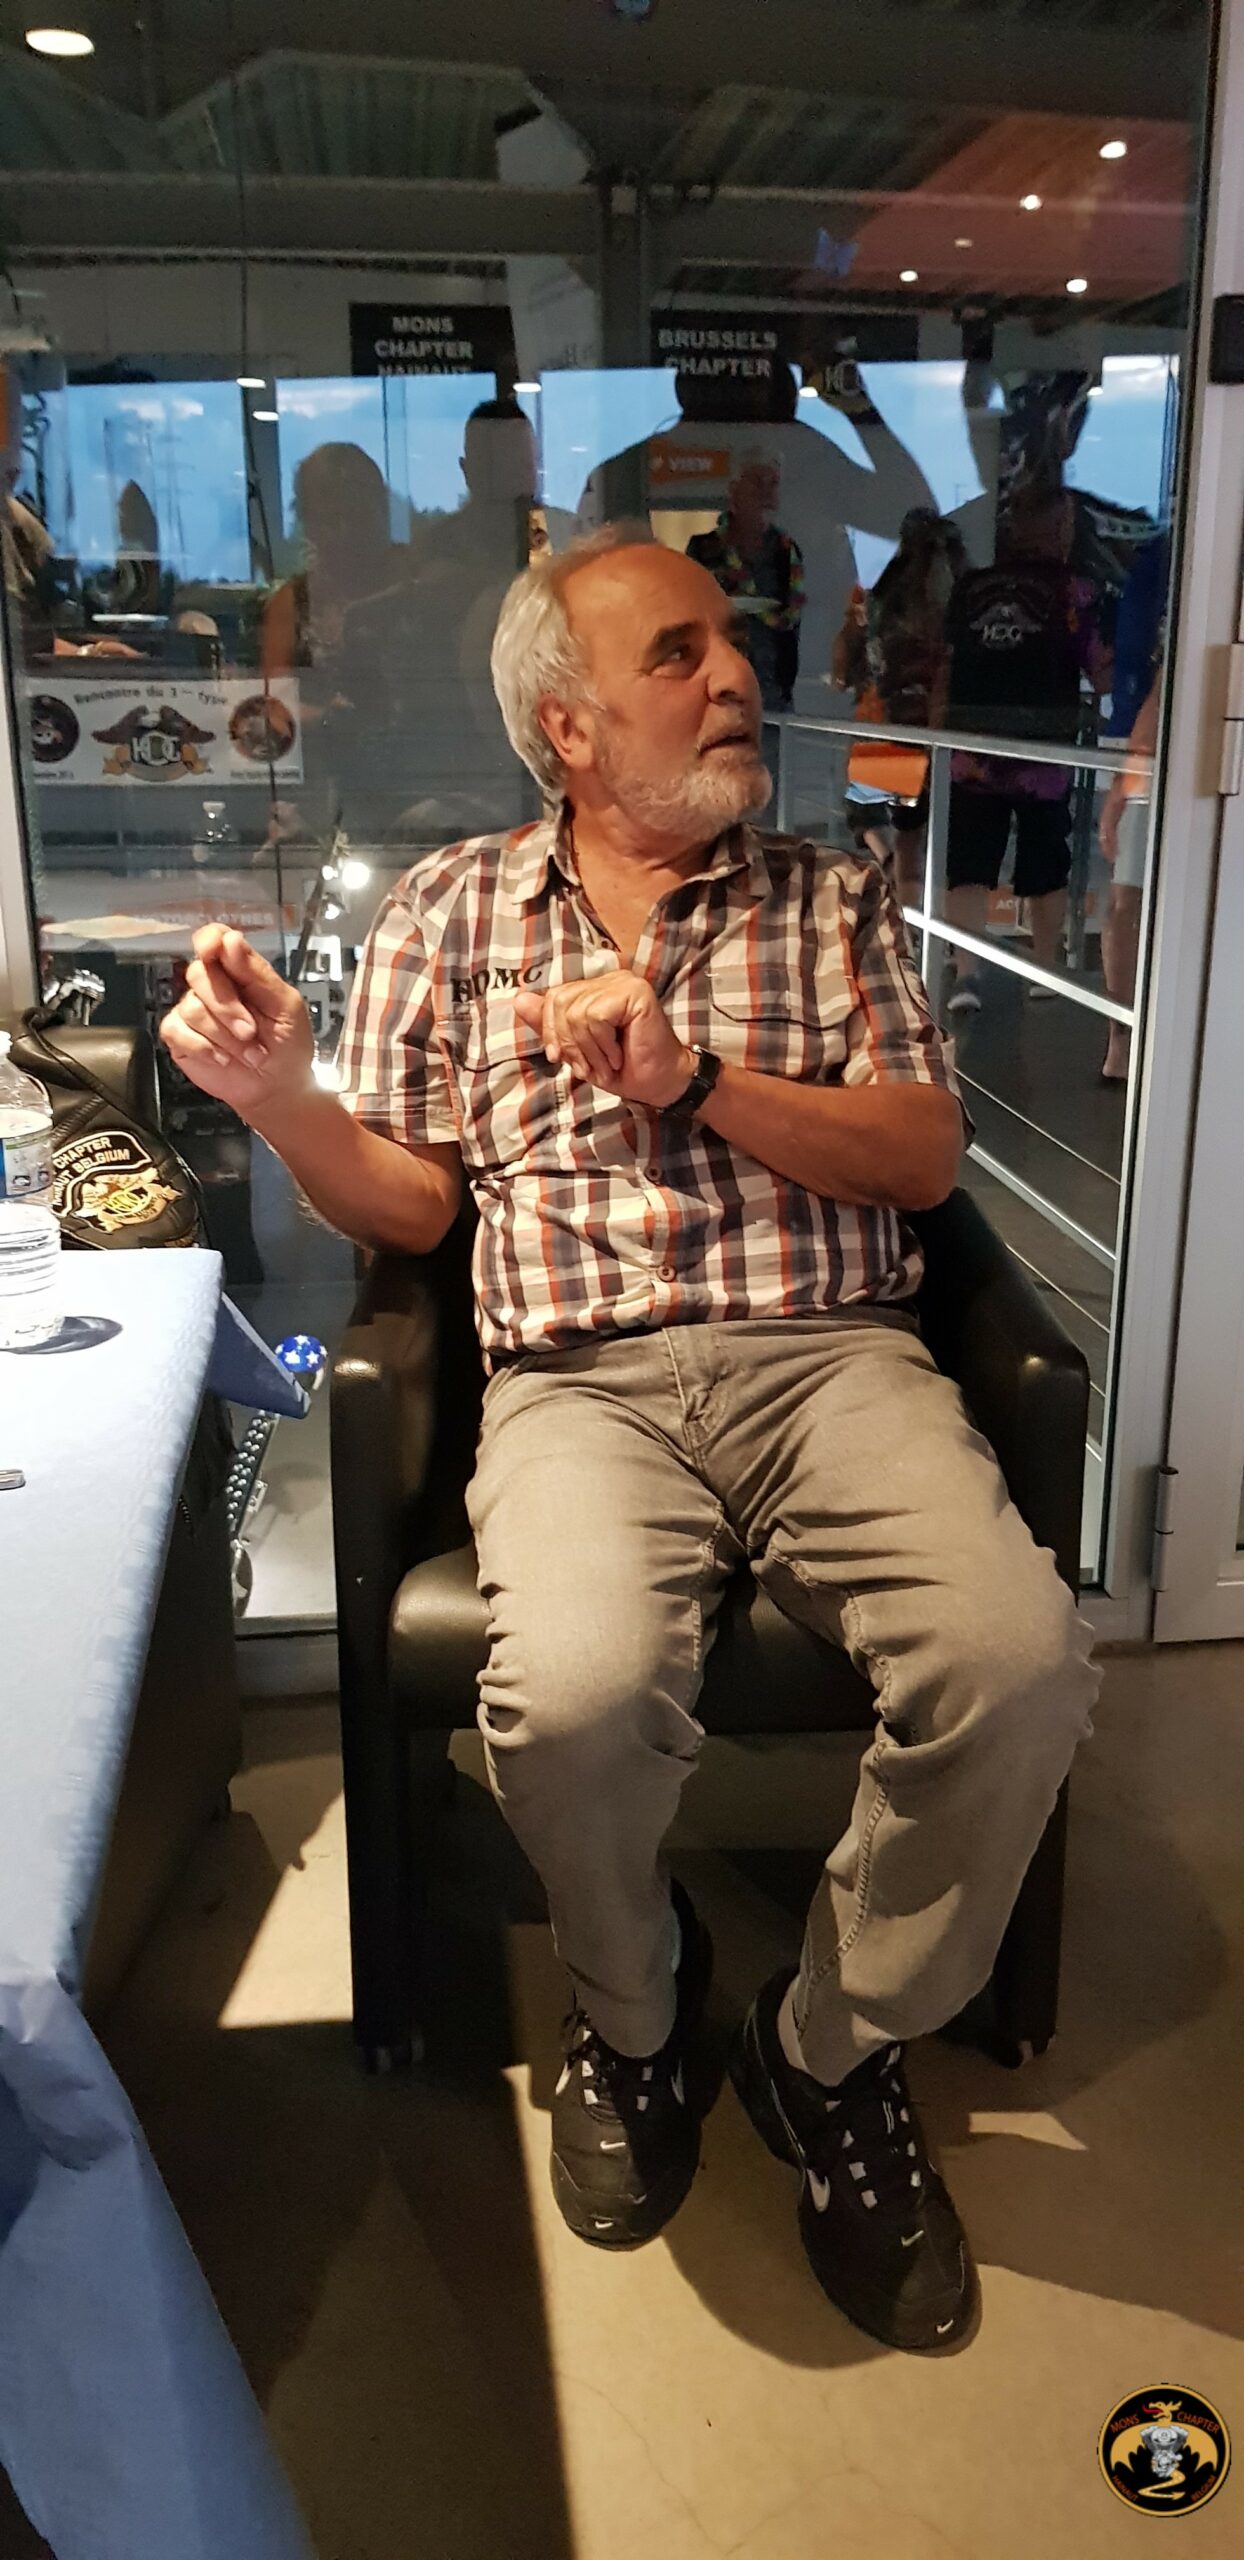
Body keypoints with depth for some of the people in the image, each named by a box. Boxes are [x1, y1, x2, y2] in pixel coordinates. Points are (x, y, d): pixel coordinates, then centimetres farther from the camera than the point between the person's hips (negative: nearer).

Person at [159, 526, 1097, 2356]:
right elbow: (408, 1204, 13)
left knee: (1019, 1663, -27)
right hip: (579, 1381, -1)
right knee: (575, 1695, -32)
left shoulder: (832, 898, 16)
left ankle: (833, 2048, 3)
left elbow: (924, 1157, 5)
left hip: (833, 1357, 2)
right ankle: (635, 2009, 6)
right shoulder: (452, 913, 15)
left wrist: (693, 1077, -9)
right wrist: (279, 1098, -8)